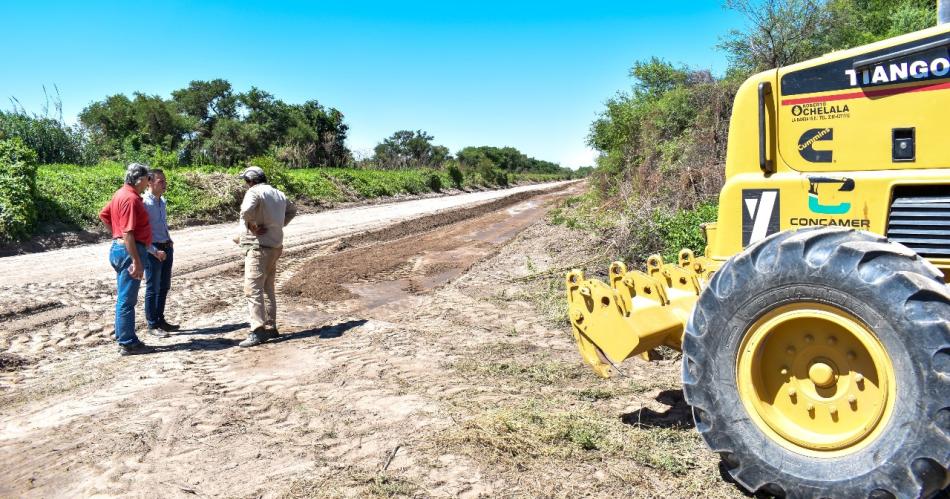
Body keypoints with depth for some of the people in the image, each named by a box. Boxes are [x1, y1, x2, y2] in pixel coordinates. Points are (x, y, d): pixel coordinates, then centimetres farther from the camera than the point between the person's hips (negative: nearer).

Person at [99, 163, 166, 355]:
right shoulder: (131, 198, -18)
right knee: (127, 300, -4)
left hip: (118, 247, 11)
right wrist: (136, 262, -23)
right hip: (128, 251, -10)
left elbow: (103, 214, 23)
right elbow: (128, 233, -23)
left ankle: (123, 339, 24)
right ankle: (128, 344, 3)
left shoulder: (121, 194, 13)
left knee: (124, 298, 16)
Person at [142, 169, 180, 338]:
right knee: (153, 288, 3)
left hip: (167, 248, 8)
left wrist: (169, 241, 9)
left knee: (164, 287, 16)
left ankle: (160, 320, 29)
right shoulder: (143, 202, -16)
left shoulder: (162, 201, 10)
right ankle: (152, 325, 14)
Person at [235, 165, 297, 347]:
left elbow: (246, 210, -32)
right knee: (268, 289, 17)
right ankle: (271, 327, 22)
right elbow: (292, 209, 32)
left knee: (253, 289, -11)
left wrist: (251, 225, -14)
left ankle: (258, 331, -17)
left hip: (258, 246, -9)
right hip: (275, 247, 9)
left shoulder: (254, 192, -11)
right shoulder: (279, 194, 15)